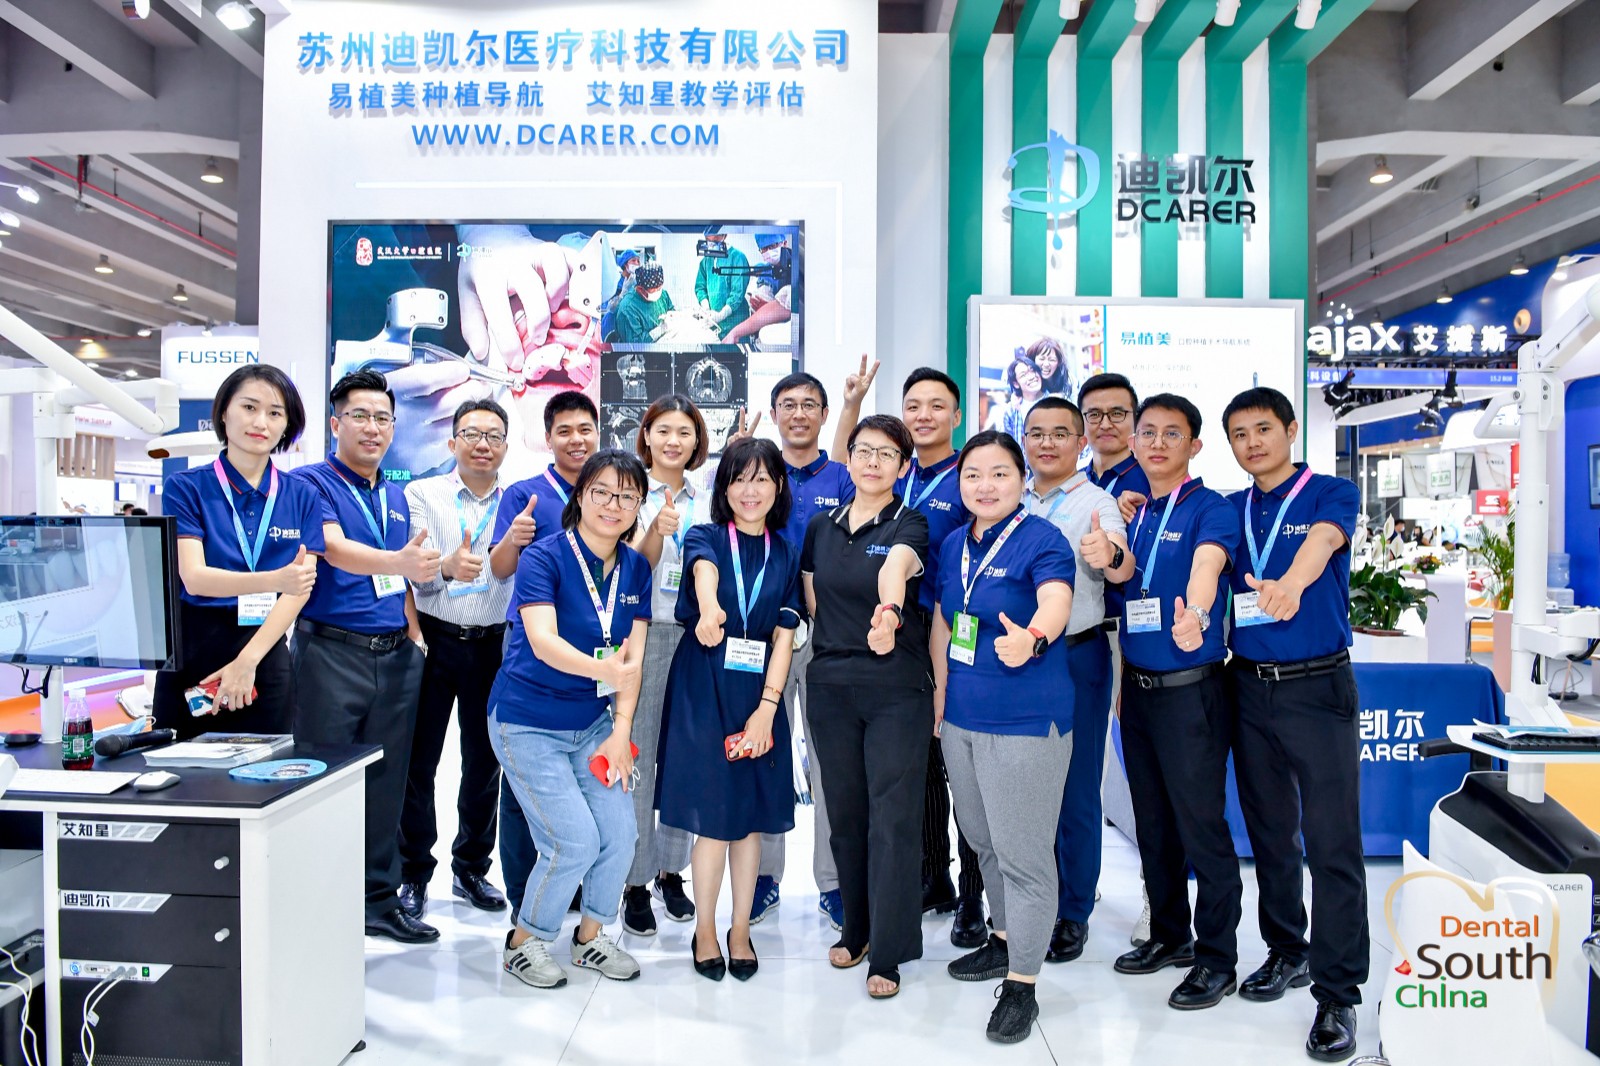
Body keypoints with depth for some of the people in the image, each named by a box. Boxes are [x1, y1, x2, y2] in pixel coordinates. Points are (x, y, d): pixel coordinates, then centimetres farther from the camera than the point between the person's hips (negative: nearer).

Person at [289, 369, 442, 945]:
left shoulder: (396, 496, 16)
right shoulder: (311, 482, -5)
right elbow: (335, 550, -23)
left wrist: (415, 637, 11)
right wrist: (399, 561, -40)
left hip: (396, 655, 6)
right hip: (331, 652, -6)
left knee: (386, 784, 11)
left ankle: (380, 901, 22)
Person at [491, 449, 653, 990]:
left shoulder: (635, 568, 2)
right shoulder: (544, 557, -15)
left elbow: (633, 655, -1)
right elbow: (542, 641, -29)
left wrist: (620, 733, -9)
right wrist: (601, 669, -47)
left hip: (592, 723, 5)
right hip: (529, 724, -5)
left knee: (620, 834, -2)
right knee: (575, 842, -10)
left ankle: (590, 936, 25)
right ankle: (523, 942, 16)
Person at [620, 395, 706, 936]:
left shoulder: (706, 501, 10)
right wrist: (657, 530, -29)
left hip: (696, 634, 4)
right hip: (644, 633, -3)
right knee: (637, 758, -1)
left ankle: (671, 869, 25)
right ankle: (635, 882, 11)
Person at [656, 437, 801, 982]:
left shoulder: (787, 555, 8)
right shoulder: (705, 537, 0)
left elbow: (784, 637, 2)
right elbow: (705, 570, -26)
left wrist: (766, 708, -10)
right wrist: (710, 608, -50)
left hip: (760, 694, 3)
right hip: (704, 688, -2)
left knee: (752, 814, 7)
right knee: (714, 815, -1)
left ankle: (741, 930, 24)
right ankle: (704, 931, 18)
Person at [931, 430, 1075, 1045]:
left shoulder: (1042, 542, -14)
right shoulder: (954, 546, 7)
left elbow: (1056, 602, -34)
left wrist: (1031, 638, -55)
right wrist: (940, 700, 15)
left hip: (1026, 721, -7)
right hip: (961, 718, 8)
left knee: (1023, 854, 1)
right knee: (982, 840, 21)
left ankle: (1022, 983, 16)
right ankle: (1006, 939, 42)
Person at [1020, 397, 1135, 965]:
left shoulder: (1095, 502, -6)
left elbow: (1122, 567, -24)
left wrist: (1109, 555, -48)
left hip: (1076, 656, -4)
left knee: (1075, 790, 5)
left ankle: (1073, 913, 20)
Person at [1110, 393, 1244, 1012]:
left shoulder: (1209, 509, -9)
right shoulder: (1129, 509, 10)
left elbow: (1207, 564, -32)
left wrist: (1193, 616, -50)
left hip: (1191, 689, -6)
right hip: (1138, 687, 6)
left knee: (1201, 826, 0)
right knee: (1153, 823, 16)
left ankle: (1216, 960, 15)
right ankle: (1169, 936, 32)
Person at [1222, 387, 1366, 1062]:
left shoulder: (1332, 494, -3)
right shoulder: (1229, 511, 10)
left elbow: (1323, 540, -24)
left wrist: (1290, 584, -46)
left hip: (1318, 686, -4)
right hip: (1249, 686, 5)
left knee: (1332, 842, -5)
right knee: (1268, 832, 15)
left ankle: (1337, 994, 6)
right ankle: (1287, 952, 32)